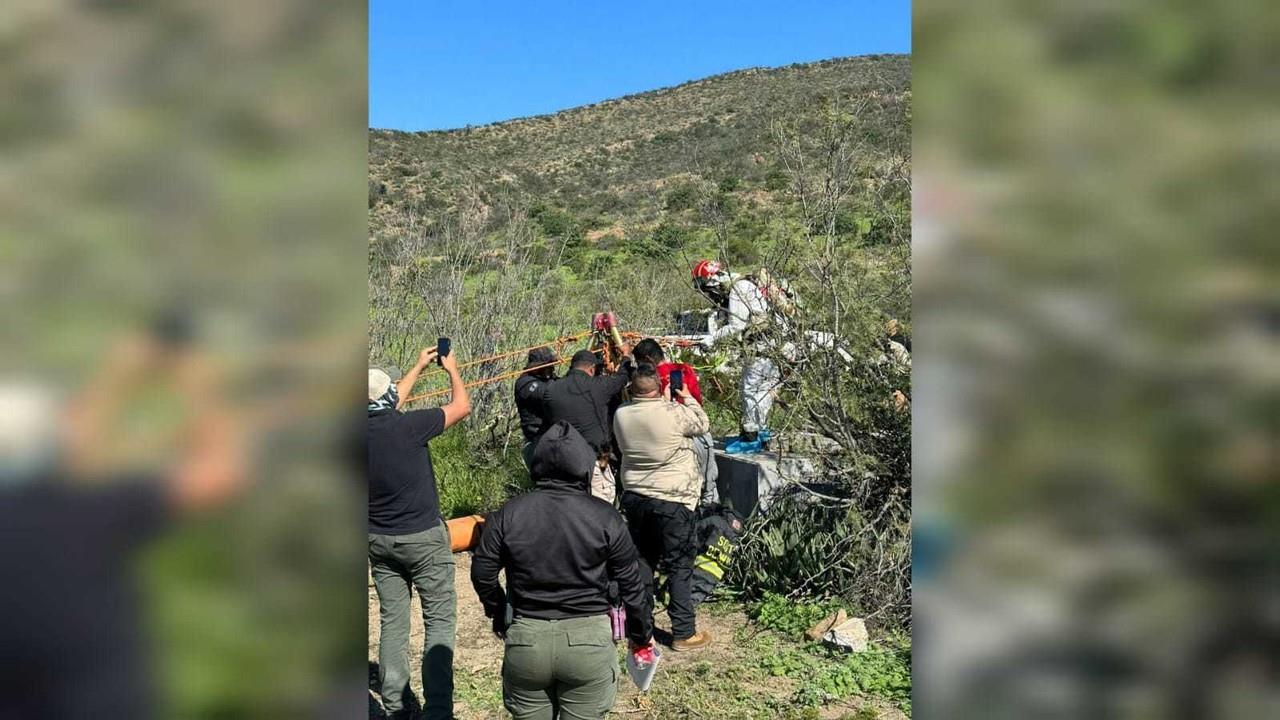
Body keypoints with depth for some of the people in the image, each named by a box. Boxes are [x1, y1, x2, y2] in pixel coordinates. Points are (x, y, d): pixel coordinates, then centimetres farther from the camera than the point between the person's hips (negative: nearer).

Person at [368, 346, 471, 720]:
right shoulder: (406, 426, -19)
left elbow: (390, 404, 19)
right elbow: (462, 406, -6)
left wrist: (419, 366, 27)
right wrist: (452, 368, 11)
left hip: (379, 540, 6)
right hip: (423, 538, -6)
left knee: (392, 623, 12)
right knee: (440, 622, 2)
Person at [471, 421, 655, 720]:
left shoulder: (507, 515, -4)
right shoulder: (605, 517, -9)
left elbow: (482, 575, 3)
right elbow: (630, 584, -1)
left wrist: (500, 615, 22)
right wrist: (641, 632, 15)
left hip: (526, 640, 2)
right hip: (588, 640, -1)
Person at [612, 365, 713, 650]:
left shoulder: (621, 415, -4)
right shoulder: (673, 413, -19)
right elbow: (702, 425, -1)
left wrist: (665, 402, 13)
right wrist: (687, 397, 11)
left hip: (634, 498, 6)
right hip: (673, 501, -5)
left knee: (642, 561, 19)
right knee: (680, 567, 5)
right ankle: (684, 633, 11)